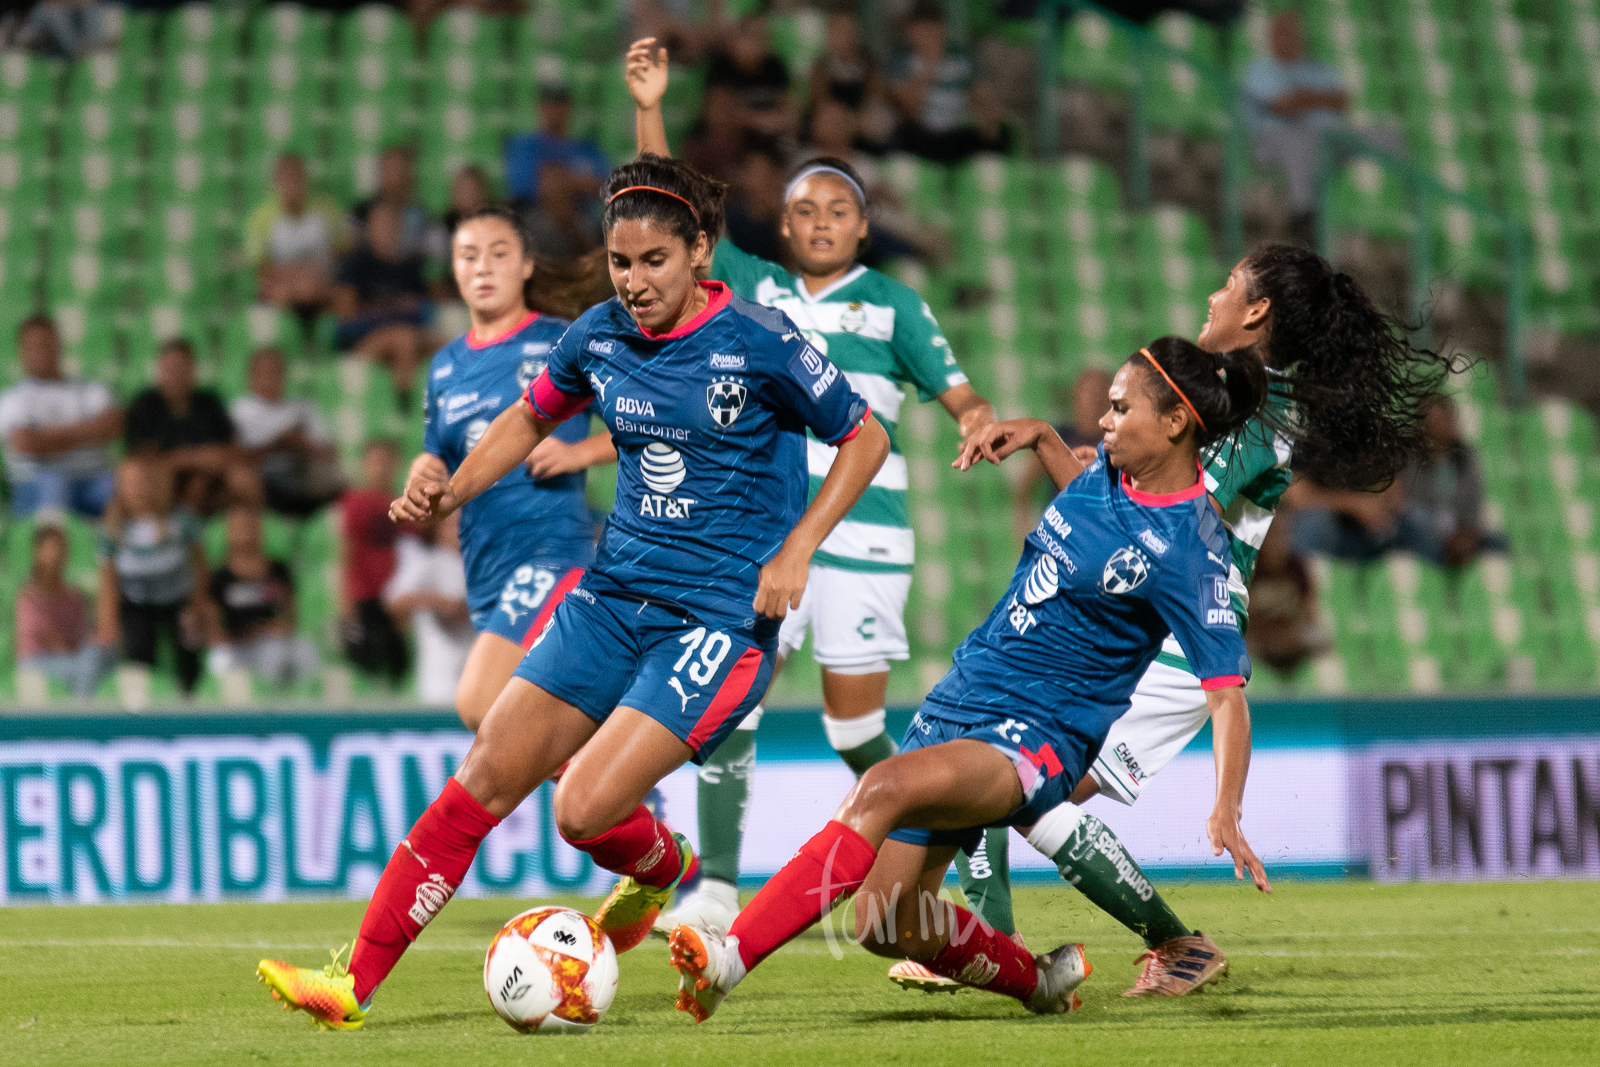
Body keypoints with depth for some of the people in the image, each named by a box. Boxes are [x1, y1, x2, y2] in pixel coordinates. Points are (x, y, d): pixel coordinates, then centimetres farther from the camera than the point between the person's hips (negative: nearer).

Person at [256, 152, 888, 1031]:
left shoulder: (757, 343, -12)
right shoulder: (600, 336, 3)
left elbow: (865, 439, -1)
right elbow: (530, 418, 23)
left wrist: (795, 549, -11)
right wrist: (450, 493, 7)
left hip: (721, 618, -5)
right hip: (615, 594, 5)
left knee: (584, 811, -17)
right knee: (484, 777, -3)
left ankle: (665, 868, 20)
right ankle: (356, 982, 1)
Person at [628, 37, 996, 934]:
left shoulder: (892, 304, 4)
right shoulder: (753, 286, 10)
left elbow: (958, 392, 0)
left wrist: (980, 419, -24)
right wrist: (650, 110, -6)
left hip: (862, 529, -2)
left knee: (853, 715, -1)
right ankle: (719, 886, -6)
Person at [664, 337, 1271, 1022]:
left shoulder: (1190, 550, -16)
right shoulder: (1115, 470, 6)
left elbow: (1227, 690, -18)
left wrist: (1226, 810, -31)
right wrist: (1039, 436, 16)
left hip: (1038, 738, -8)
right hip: (960, 700, 8)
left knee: (883, 789, -36)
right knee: (887, 928, 4)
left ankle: (732, 956, -43)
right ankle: (1036, 980, 30)